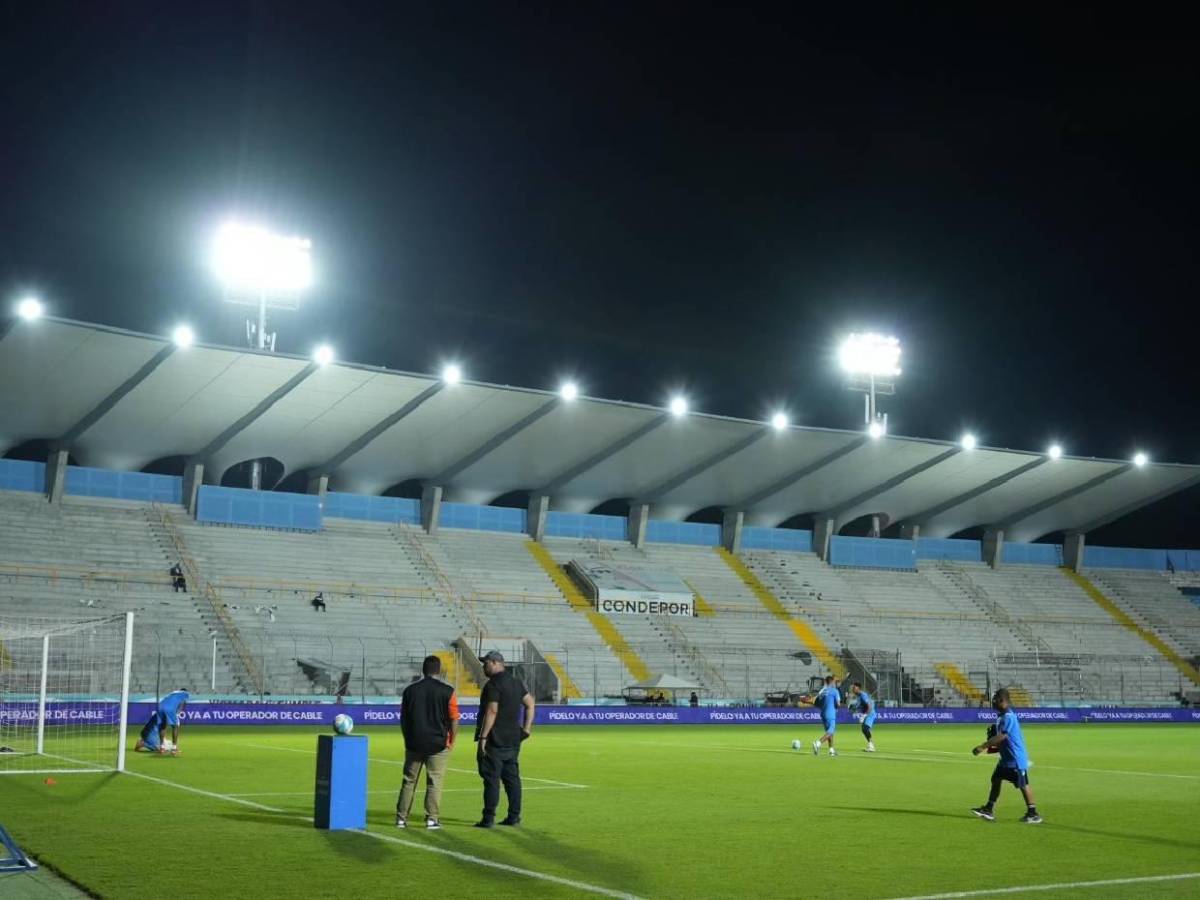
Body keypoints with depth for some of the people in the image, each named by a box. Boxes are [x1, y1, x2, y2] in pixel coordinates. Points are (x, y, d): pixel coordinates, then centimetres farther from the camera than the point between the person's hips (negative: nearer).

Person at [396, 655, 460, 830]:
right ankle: (432, 818, 1)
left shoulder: (410, 690, 4)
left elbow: (403, 718, 8)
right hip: (438, 744, -2)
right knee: (434, 782, 3)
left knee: (409, 780, 10)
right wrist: (452, 741, 6)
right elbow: (454, 719, -6)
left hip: (414, 743, 2)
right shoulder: (447, 691, -6)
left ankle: (401, 817, 11)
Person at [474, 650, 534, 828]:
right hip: (513, 740, 8)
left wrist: (483, 737, -19)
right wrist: (526, 727, 12)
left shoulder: (493, 684, -14)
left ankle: (489, 818, -5)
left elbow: (492, 711, -20)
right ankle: (514, 817, 15)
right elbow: (530, 703, 14)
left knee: (491, 779, -5)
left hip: (495, 740, -8)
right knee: (512, 778, 12)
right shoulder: (516, 683, 14)